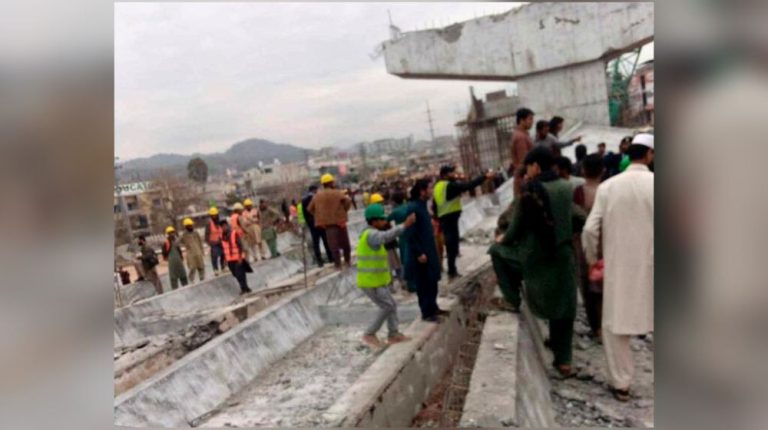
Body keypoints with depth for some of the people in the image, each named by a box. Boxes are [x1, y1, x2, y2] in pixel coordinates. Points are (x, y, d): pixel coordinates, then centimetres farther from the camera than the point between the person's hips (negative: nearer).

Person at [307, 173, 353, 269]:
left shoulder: (317, 195, 5)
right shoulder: (337, 193, -7)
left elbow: (310, 208, 8)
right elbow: (348, 202, -18)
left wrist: (320, 215, 14)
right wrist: (343, 211, -2)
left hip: (326, 223, 3)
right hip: (339, 221, -2)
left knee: (333, 244, 5)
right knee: (344, 243, 14)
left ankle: (338, 264, 3)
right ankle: (348, 260, 23)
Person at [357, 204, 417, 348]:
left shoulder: (371, 234, 13)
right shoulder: (371, 235, -21)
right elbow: (387, 236, -41)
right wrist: (405, 225, -48)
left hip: (377, 280, 10)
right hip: (371, 282, -10)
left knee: (391, 305, 13)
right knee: (387, 306, -5)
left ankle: (393, 334, 21)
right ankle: (369, 334, 6)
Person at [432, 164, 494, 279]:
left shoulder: (437, 187, 15)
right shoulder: (451, 185, -12)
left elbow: (435, 206, 18)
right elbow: (469, 185, -20)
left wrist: (438, 219, 24)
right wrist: (485, 177, -18)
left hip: (443, 218, 9)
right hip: (450, 218, -9)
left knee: (450, 244, 16)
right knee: (452, 244, -5)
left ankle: (452, 270, 24)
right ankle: (452, 272, -3)